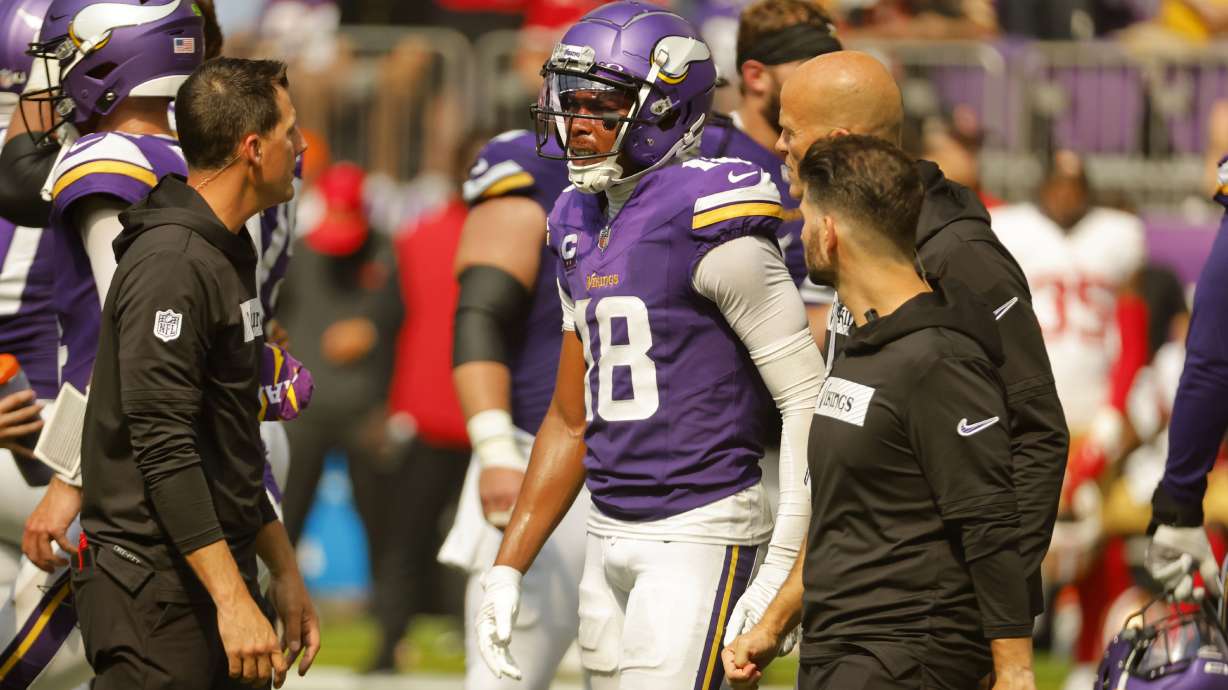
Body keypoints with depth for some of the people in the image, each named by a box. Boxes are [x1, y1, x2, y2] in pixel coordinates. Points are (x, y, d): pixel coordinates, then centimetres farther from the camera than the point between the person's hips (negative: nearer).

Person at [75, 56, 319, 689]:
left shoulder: (226, 255, 17)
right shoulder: (172, 264, -16)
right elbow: (163, 448, -22)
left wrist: (283, 572, 22)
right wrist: (232, 600, -25)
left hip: (216, 580, 10)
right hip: (157, 593, -10)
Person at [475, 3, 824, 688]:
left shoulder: (709, 224, -13)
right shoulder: (582, 228, 13)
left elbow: (809, 397, -15)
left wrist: (782, 576, -19)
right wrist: (507, 569, 17)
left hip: (700, 531, -8)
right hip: (610, 537, 8)